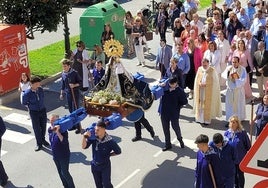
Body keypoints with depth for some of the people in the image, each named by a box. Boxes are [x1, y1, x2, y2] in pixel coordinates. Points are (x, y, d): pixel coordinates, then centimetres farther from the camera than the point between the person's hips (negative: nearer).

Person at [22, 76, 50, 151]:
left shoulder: (40, 89, -10)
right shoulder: (27, 93, -23)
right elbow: (24, 103, -7)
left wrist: (41, 104, 5)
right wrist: (31, 106, -1)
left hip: (42, 110, 4)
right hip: (34, 112, -4)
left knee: (43, 126, 17)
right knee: (36, 128, 7)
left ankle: (43, 140, 42)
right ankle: (39, 144, 25)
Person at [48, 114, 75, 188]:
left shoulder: (62, 130, -24)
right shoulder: (50, 129, -4)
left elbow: (64, 141, -38)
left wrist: (57, 132, -45)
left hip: (64, 156, -7)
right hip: (55, 156, 7)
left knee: (65, 173, 0)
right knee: (60, 172, 18)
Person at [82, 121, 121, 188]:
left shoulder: (109, 141, -24)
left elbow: (118, 151, -11)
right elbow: (84, 146, -16)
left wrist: (108, 155, -3)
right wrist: (84, 137, -31)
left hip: (105, 166, -4)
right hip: (95, 166, 4)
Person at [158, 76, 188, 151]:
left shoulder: (179, 91, -13)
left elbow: (185, 101, -5)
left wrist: (177, 106, -4)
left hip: (174, 113, -3)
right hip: (164, 112, 3)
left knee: (175, 127, 13)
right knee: (165, 128, 12)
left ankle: (180, 140, 43)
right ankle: (168, 144, 27)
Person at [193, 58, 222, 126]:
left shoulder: (212, 70, -7)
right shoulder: (199, 69, 6)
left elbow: (215, 81, -7)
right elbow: (196, 79, 12)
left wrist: (206, 84, -15)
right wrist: (200, 83, -8)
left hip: (209, 91, -4)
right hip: (200, 91, 4)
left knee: (207, 105, -2)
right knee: (200, 103, 8)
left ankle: (207, 119, 5)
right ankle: (200, 118, 20)